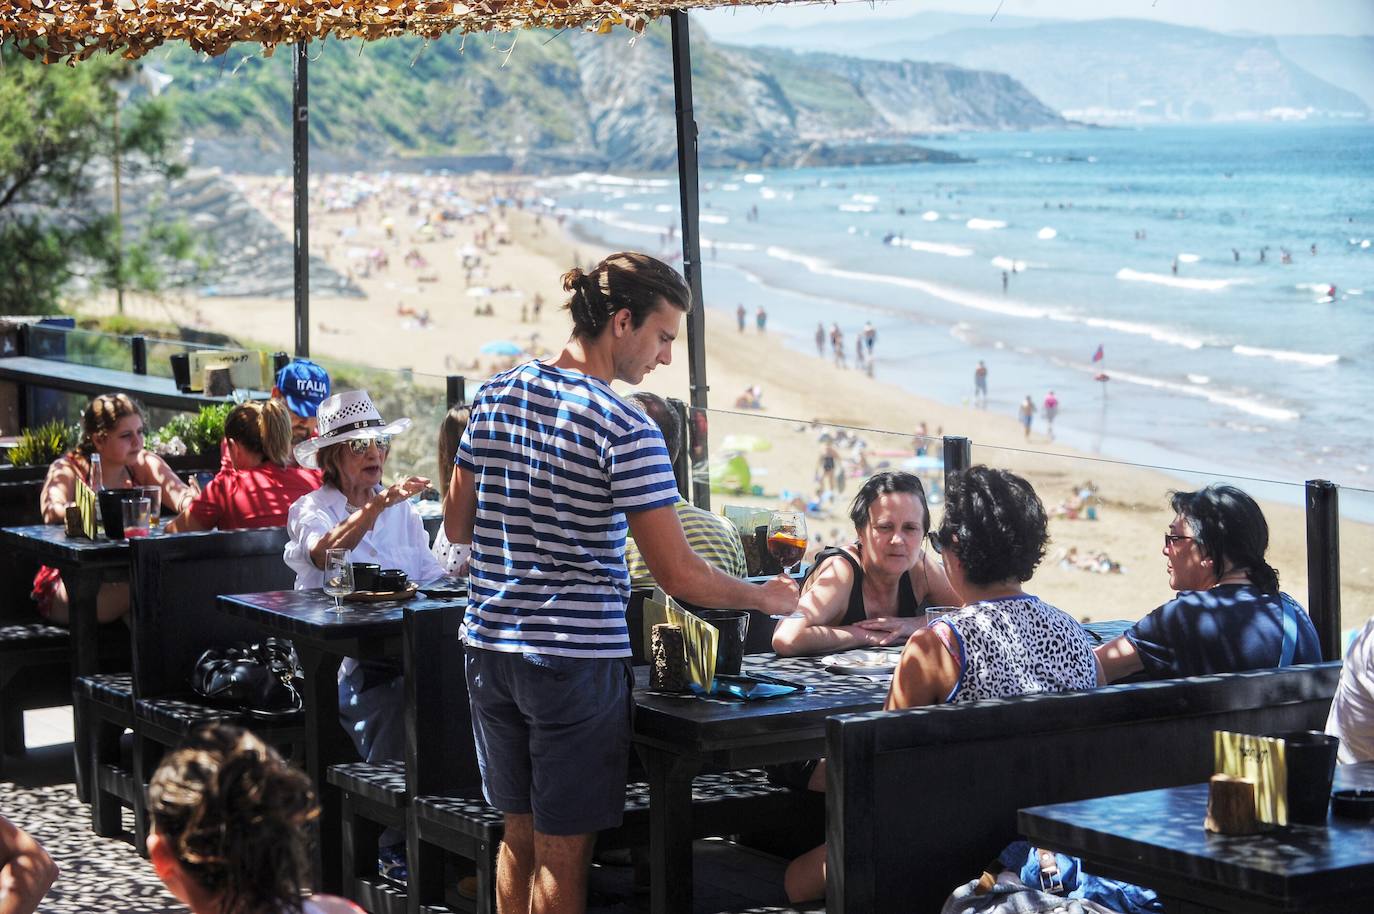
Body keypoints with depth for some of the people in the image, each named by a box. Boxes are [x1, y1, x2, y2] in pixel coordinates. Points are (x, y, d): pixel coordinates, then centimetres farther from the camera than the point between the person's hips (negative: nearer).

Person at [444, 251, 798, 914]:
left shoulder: (495, 395, 5)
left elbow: (456, 526, 12)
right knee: (562, 850, 3)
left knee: (519, 831, 18)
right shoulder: (625, 431, -16)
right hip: (577, 659, -7)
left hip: (490, 648, 7)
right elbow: (679, 575, -16)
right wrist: (767, 598, -1)